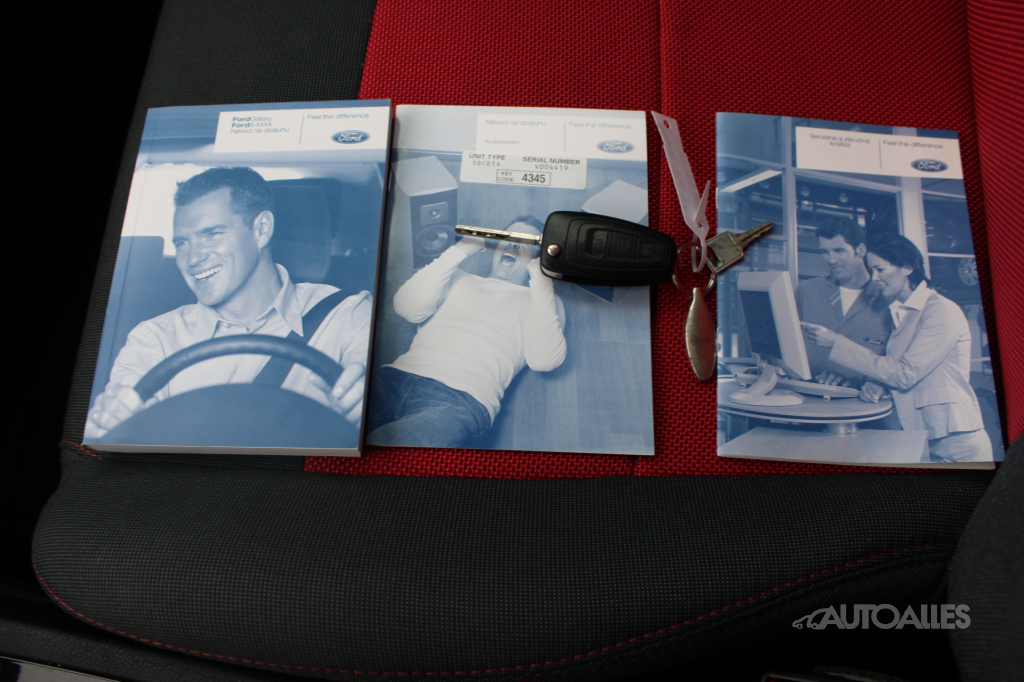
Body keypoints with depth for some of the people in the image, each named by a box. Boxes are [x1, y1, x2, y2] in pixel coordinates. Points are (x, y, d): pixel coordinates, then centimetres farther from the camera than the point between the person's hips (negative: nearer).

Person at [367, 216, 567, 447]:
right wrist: (457, 252, 8)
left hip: (460, 400, -4)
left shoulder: (544, 301, 19)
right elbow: (408, 308, 9)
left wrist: (540, 282, 0)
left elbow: (544, 360, -1)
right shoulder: (459, 279, 28)